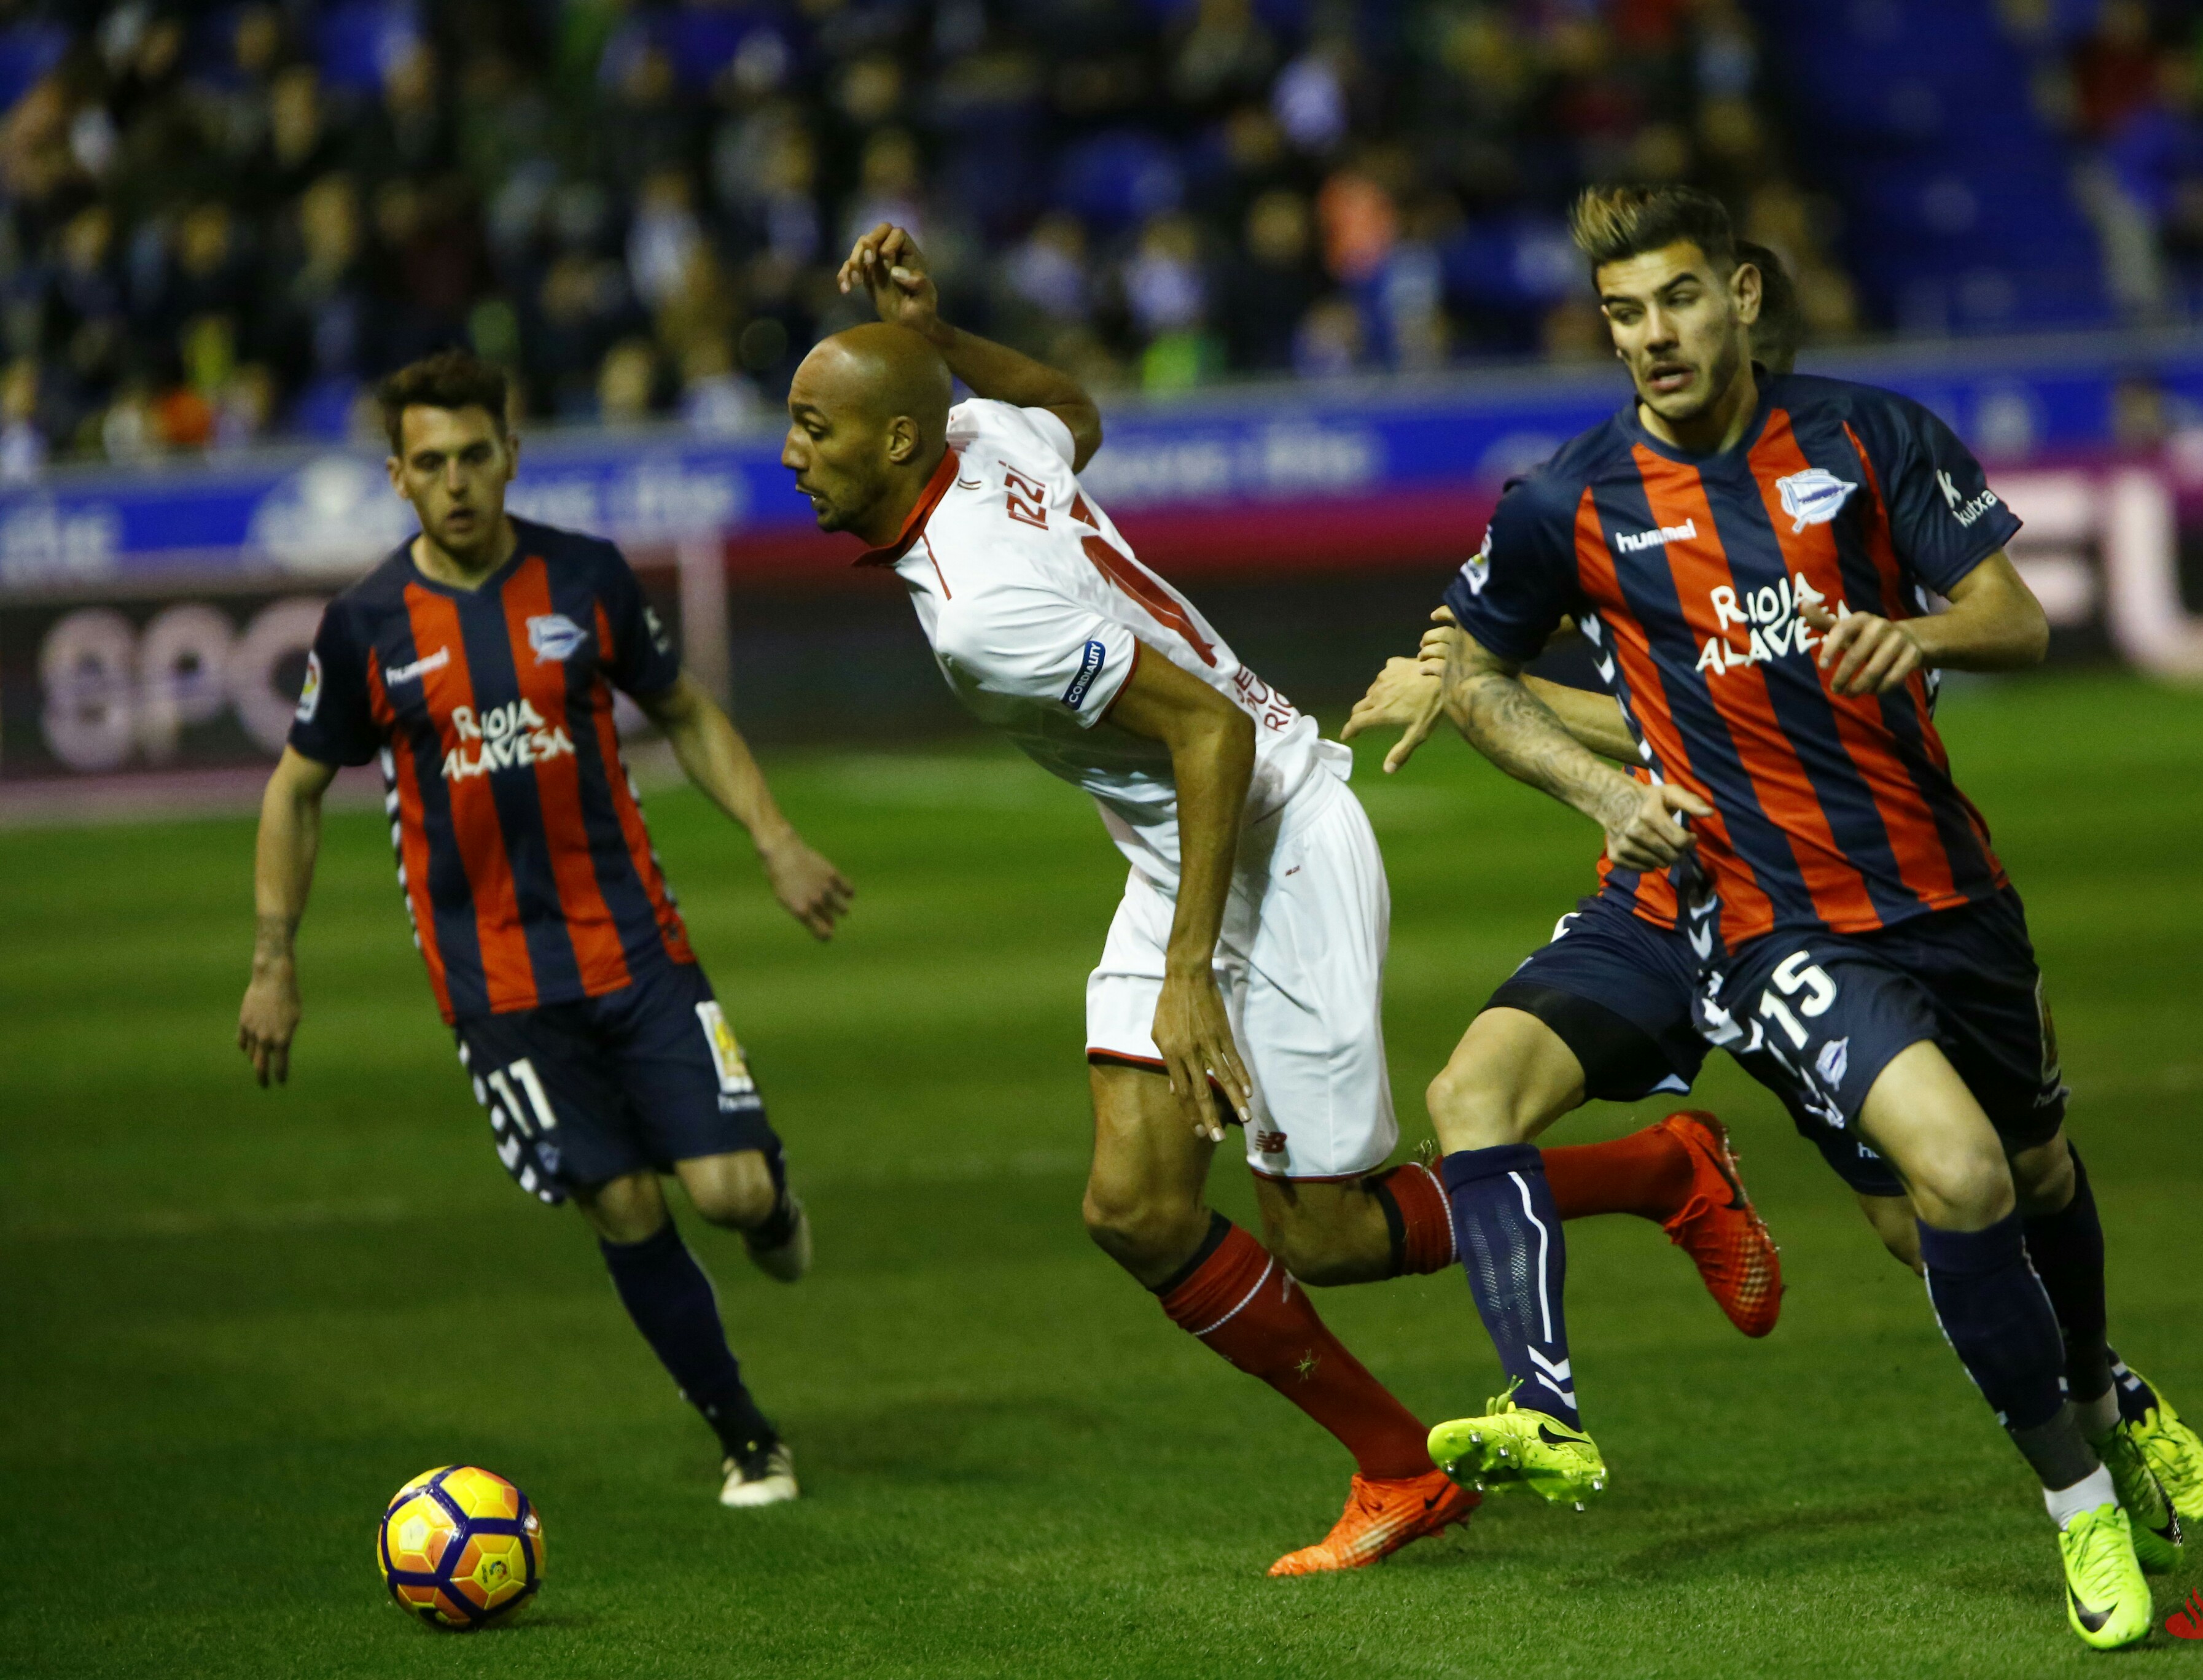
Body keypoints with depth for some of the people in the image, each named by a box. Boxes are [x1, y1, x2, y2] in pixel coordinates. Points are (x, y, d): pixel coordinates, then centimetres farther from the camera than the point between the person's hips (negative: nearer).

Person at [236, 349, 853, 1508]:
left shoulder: (586, 578, -1)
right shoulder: (366, 627, -4)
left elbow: (684, 714, 13)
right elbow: (296, 790, 8)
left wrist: (777, 844, 1)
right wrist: (273, 963, 4)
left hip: (635, 943, 1)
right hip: (495, 976, -1)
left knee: (730, 1189, -10)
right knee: (624, 1210, -4)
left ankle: (771, 1193, 29)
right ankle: (747, 1442, 14)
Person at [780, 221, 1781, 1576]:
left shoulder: (983, 607, -29)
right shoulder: (984, 438, -2)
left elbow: (1211, 728, -27)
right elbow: (1077, 411, 24)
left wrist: (1187, 974, -25)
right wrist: (936, 334, 10)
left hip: (1280, 849, -9)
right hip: (1185, 858, 9)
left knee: (1327, 1240, 0)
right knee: (1137, 1208, 1)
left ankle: (1668, 1174, 17)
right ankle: (1400, 1474, 12)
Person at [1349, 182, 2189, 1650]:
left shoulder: (1872, 438, -2)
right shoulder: (1572, 507, -3)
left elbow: (2018, 620, -2)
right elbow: (1469, 668, 12)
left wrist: (1917, 634, -25)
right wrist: (1601, 787, -3)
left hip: (1927, 883, 1)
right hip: (1717, 896, -1)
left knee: (2035, 1170, 15)